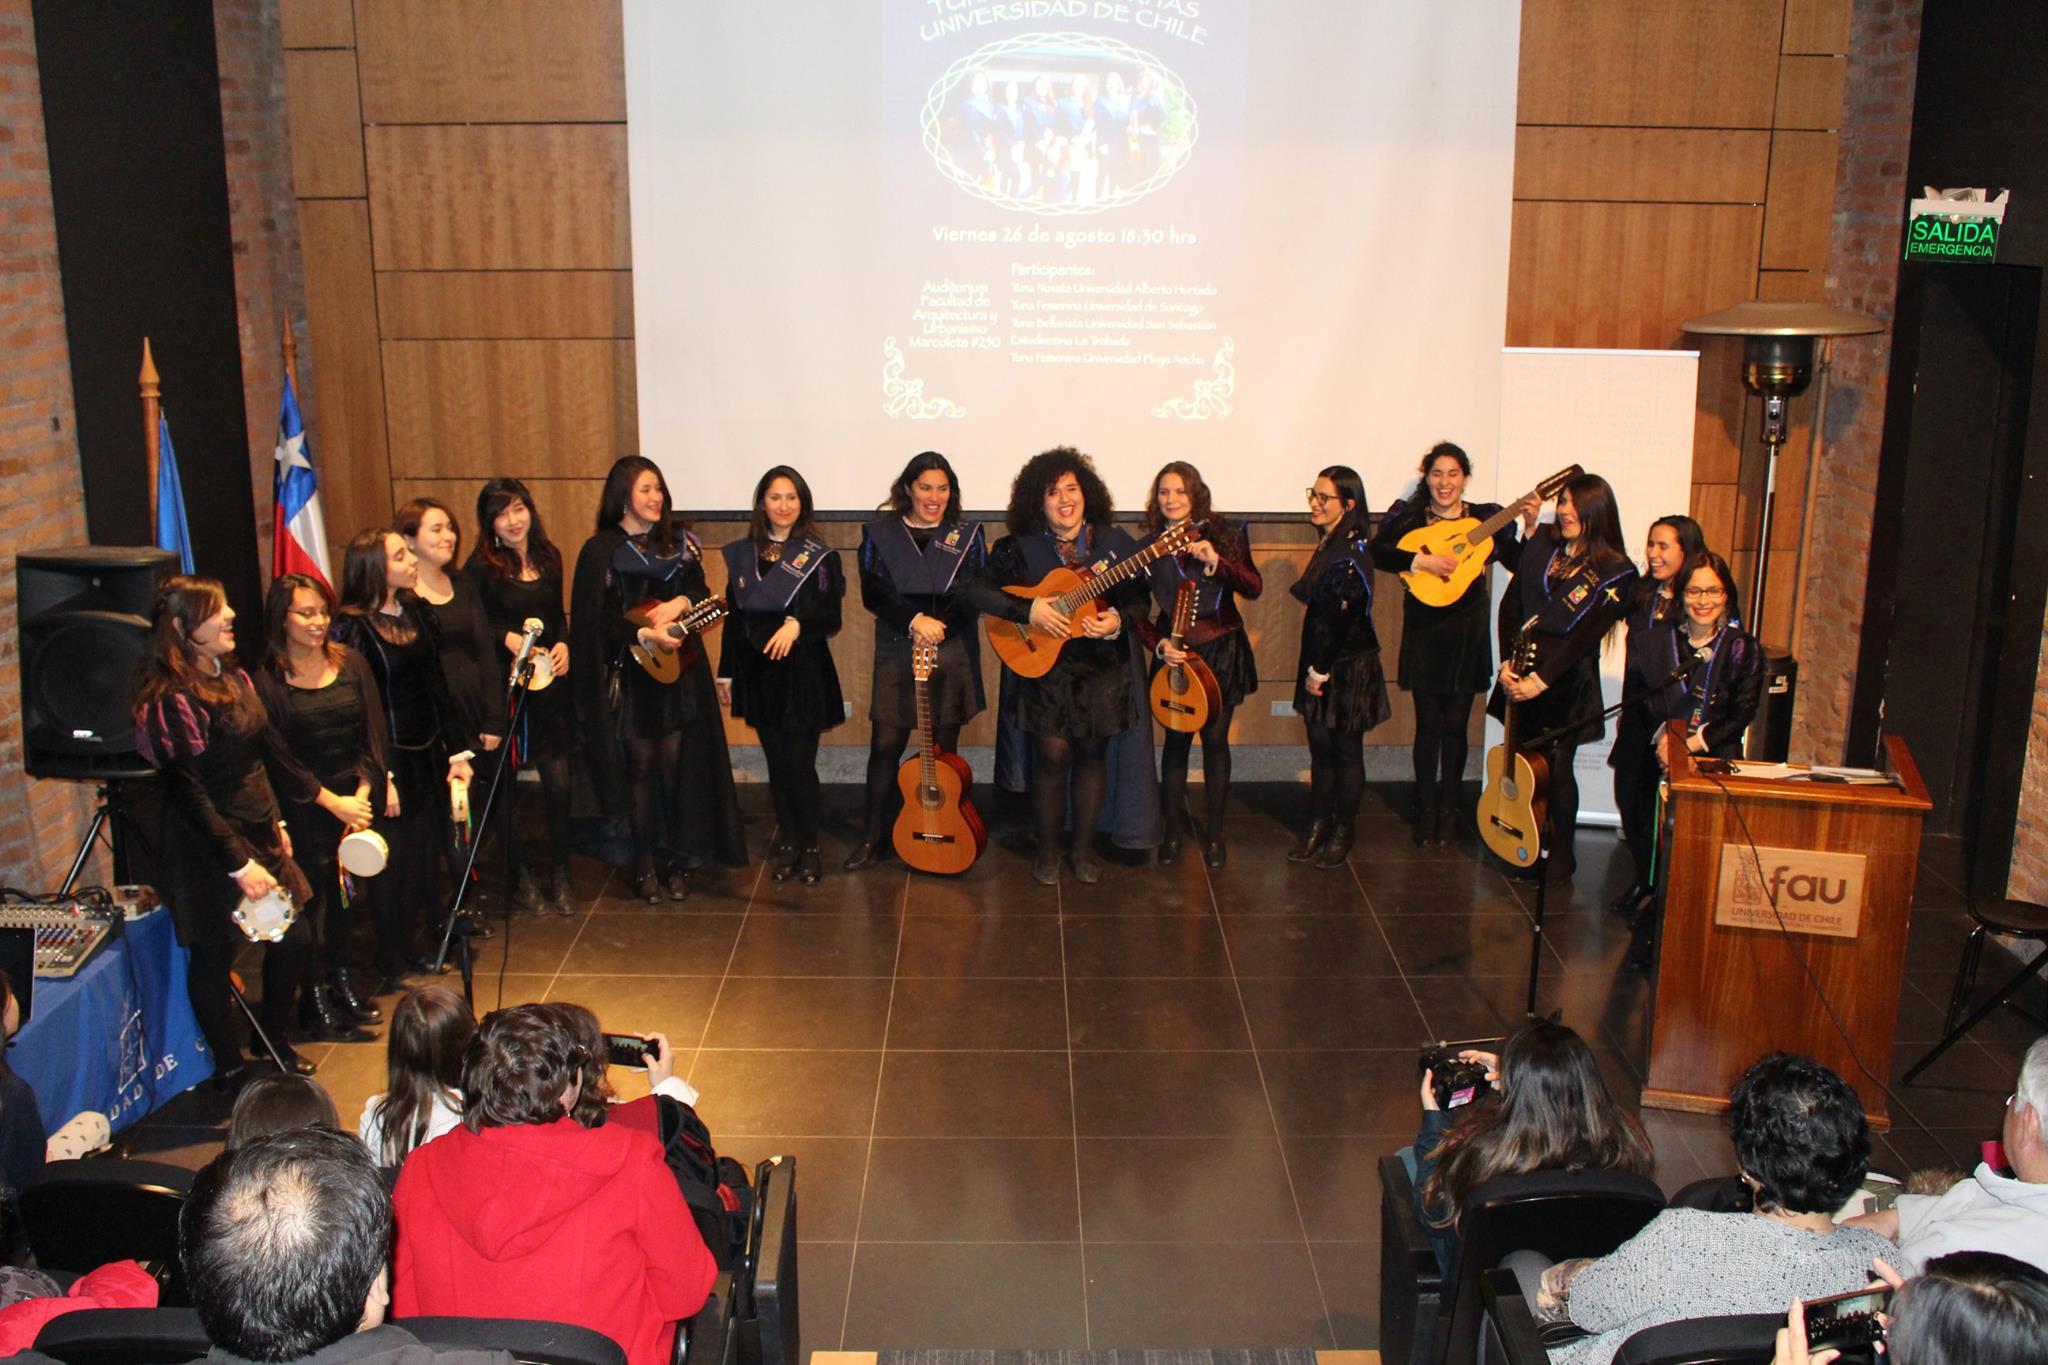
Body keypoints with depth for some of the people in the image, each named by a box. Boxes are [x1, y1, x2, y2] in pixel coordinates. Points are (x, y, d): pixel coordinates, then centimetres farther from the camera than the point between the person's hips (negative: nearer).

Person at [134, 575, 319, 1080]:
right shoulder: (173, 700, -20)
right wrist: (238, 863, -22)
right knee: (215, 954, 7)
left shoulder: (232, 677, 8)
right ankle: (229, 1067, 23)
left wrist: (274, 822, 20)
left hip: (258, 836, 9)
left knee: (295, 939, 13)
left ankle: (275, 1041, 35)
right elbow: (188, 792, -22)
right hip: (209, 849, -9)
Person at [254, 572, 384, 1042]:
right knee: (311, 898, 1)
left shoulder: (350, 664, 4)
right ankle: (313, 1002, 12)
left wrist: (363, 791, -7)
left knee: (347, 895, 13)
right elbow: (278, 759, -10)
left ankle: (341, 981, 30)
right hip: (304, 808, -4)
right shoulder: (266, 681, -10)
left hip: (355, 797, 4)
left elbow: (373, 733, 4)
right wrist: (332, 802, -12)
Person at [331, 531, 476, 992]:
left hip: (427, 754, 7)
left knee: (425, 855, 13)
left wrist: (458, 750, 9)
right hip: (389, 759, -7)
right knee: (393, 864, 3)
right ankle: (389, 967, 18)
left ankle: (410, 948, 30)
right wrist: (379, 776, -19)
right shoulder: (352, 626, -15)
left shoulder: (415, 612, 7)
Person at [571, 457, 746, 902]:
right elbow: (594, 618, -7)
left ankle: (679, 861, 12)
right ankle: (643, 865, 13)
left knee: (677, 764, 2)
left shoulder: (678, 541, 8)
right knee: (640, 767, 3)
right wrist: (644, 635, -20)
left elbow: (702, 593, 9)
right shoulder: (602, 550, -2)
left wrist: (680, 603, -14)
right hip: (630, 673, -2)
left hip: (679, 669, 2)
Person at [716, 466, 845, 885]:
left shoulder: (819, 556, -4)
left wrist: (797, 624, -26)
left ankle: (809, 846, 13)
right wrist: (726, 673, 11)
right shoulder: (742, 553, 7)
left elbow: (831, 618, -7)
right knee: (776, 762, 10)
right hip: (758, 672, 4)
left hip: (803, 672, -3)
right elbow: (734, 617, 11)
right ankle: (787, 842, 23)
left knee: (799, 763, -3)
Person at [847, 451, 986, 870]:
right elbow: (872, 593, -4)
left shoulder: (967, 535, 7)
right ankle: (873, 837, 8)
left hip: (953, 655, 1)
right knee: (885, 746, -2)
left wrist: (938, 625, -16)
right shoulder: (879, 533, 5)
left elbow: (976, 595, -2)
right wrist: (914, 620, -18)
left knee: (944, 749, 6)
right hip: (897, 655, 0)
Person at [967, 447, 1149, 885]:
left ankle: (1084, 848, 21)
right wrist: (1028, 610, -20)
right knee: (1053, 752, -5)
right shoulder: (1020, 548, -3)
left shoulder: (1115, 543, 2)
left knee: (1092, 751, 7)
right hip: (1045, 664, -2)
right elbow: (977, 590, -9)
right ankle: (1048, 850, 13)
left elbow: (1139, 600, 4)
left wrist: (1117, 622, -17)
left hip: (1103, 666, 2)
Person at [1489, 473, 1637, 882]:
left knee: (1557, 768, 0)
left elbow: (1584, 636, -15)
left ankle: (1561, 856, 15)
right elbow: (1511, 604, 3)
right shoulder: (1542, 544, 6)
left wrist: (1540, 680, -22)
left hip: (1566, 681, -4)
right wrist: (1507, 662, -9)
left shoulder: (1615, 573, -8)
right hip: (1520, 673, 4)